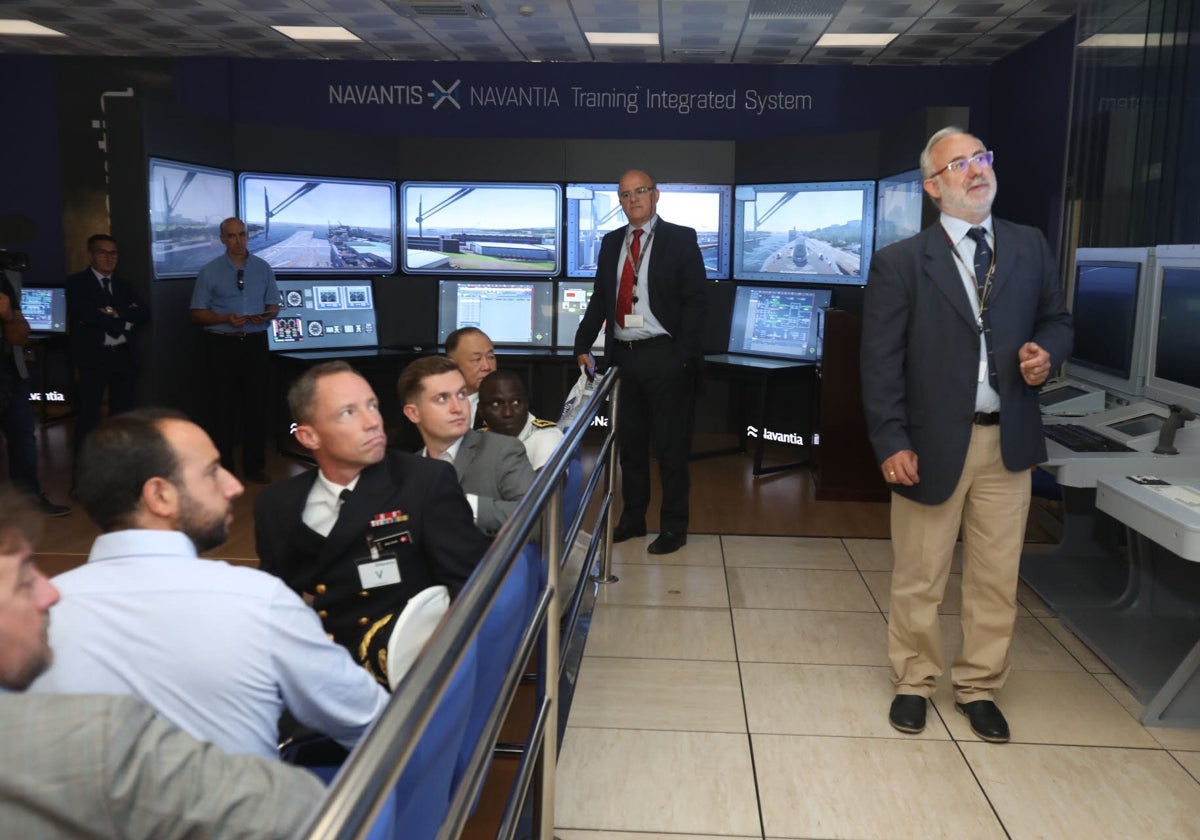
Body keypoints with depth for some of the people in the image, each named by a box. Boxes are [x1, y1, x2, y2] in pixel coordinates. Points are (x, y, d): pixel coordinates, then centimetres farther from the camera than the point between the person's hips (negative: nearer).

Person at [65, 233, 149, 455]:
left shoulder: (123, 284, 17)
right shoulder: (77, 282, 1)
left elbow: (143, 314, 3)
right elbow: (86, 314, -16)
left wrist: (116, 313, -13)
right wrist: (125, 320, -11)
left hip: (124, 356, 5)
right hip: (93, 357, -5)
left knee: (122, 414, 11)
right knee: (88, 416, -2)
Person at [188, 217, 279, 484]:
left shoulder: (263, 268, 7)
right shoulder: (209, 272, 1)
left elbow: (273, 305, 11)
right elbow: (198, 313, 1)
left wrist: (266, 315, -12)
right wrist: (225, 318, -16)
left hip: (255, 343, 2)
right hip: (222, 344, -1)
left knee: (256, 405, 5)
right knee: (224, 407, 4)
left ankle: (254, 466, 16)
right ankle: (222, 468, 14)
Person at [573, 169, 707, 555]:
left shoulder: (680, 240, -2)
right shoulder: (611, 243, 13)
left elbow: (694, 301, -7)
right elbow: (599, 299, 16)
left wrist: (684, 356, -15)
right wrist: (583, 345, 7)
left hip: (664, 356, -5)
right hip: (623, 356, 5)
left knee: (670, 445, 2)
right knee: (629, 442, 14)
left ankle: (673, 526, 13)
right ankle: (633, 518, 27)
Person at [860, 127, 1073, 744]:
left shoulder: (1030, 247, 7)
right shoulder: (900, 263, -5)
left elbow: (1056, 318, 17)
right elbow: (881, 361, -7)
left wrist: (1046, 351, -7)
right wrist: (890, 442, -13)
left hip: (1008, 440, 3)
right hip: (933, 441, -3)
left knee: (996, 578, 12)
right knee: (919, 578, 9)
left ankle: (979, 687, 30)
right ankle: (914, 682, 29)